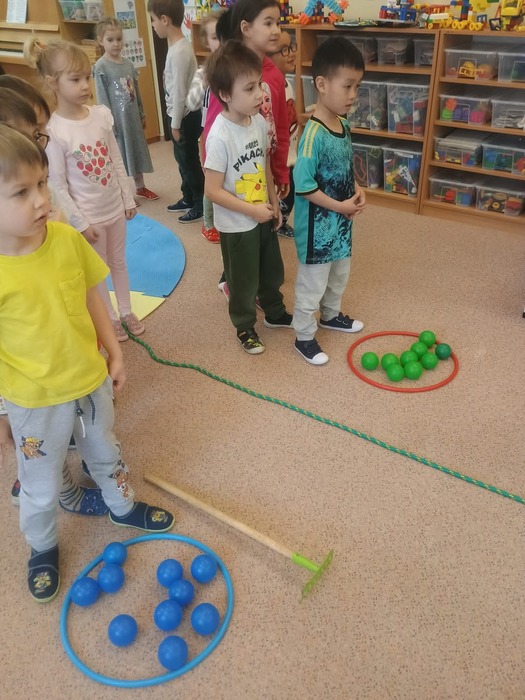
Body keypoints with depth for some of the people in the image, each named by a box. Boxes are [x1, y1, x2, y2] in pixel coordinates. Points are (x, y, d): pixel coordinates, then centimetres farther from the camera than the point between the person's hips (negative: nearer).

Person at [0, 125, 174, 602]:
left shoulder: (67, 239, -14)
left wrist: (114, 353, 5)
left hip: (91, 381, 4)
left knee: (106, 455, 28)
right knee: (41, 489, 19)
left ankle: (123, 507, 56)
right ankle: (43, 548, 47)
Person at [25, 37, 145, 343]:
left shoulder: (102, 114, -5)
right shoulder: (53, 131, -19)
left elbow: (117, 162, 4)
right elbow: (57, 185, -15)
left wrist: (129, 199, 6)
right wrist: (80, 223, -14)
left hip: (115, 208, 5)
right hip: (88, 215, -4)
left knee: (119, 262, 21)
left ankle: (127, 311, 40)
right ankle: (111, 318, 33)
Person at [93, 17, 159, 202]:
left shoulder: (128, 64, 6)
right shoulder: (100, 67, -11)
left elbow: (136, 91, 12)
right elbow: (102, 97, -12)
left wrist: (142, 114, 14)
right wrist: (109, 121, -15)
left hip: (133, 115, 6)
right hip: (116, 117, -6)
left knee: (137, 150, 15)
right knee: (118, 154, 4)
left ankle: (140, 187, 31)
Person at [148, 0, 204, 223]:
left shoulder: (178, 52, -22)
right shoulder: (179, 45, 8)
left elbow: (180, 92, -21)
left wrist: (176, 124, -15)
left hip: (185, 116, -10)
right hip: (184, 114, 10)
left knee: (189, 161, 1)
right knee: (183, 159, 19)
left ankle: (201, 205, 13)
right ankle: (188, 199, 33)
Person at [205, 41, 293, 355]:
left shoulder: (259, 121, -4)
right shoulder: (220, 136, -26)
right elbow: (213, 191, -25)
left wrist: (274, 203, 11)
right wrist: (252, 210, -22)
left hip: (263, 216, 7)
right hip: (237, 225, -7)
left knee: (272, 271, 24)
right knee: (244, 281, 12)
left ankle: (275, 313, 48)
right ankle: (245, 327, 34)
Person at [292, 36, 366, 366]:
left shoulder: (344, 126, 2)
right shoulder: (314, 135, -25)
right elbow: (304, 186, -26)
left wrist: (357, 191, -2)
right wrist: (340, 206, -21)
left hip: (341, 220, 9)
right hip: (317, 225, -9)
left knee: (340, 274, 26)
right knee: (312, 283, 6)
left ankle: (331, 315, 49)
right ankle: (305, 337, 23)